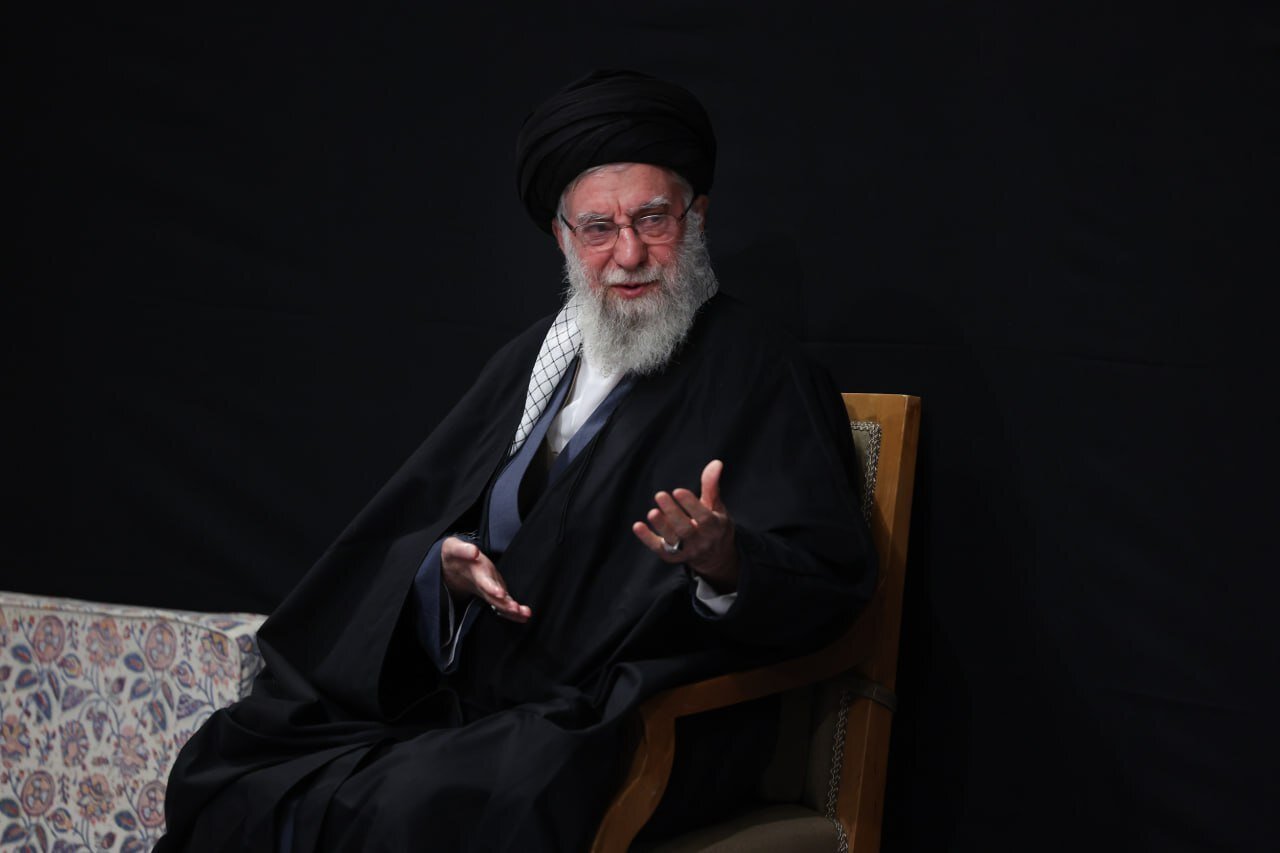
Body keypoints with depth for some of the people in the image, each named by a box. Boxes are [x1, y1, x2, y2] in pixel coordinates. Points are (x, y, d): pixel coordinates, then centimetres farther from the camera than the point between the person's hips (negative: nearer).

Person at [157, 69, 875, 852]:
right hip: (457, 706, 7)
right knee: (222, 766, -7)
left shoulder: (760, 375, -3)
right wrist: (448, 566, -4)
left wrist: (727, 562, -34)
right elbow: (415, 521, 19)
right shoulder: (536, 361, 17)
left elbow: (832, 580, -13)